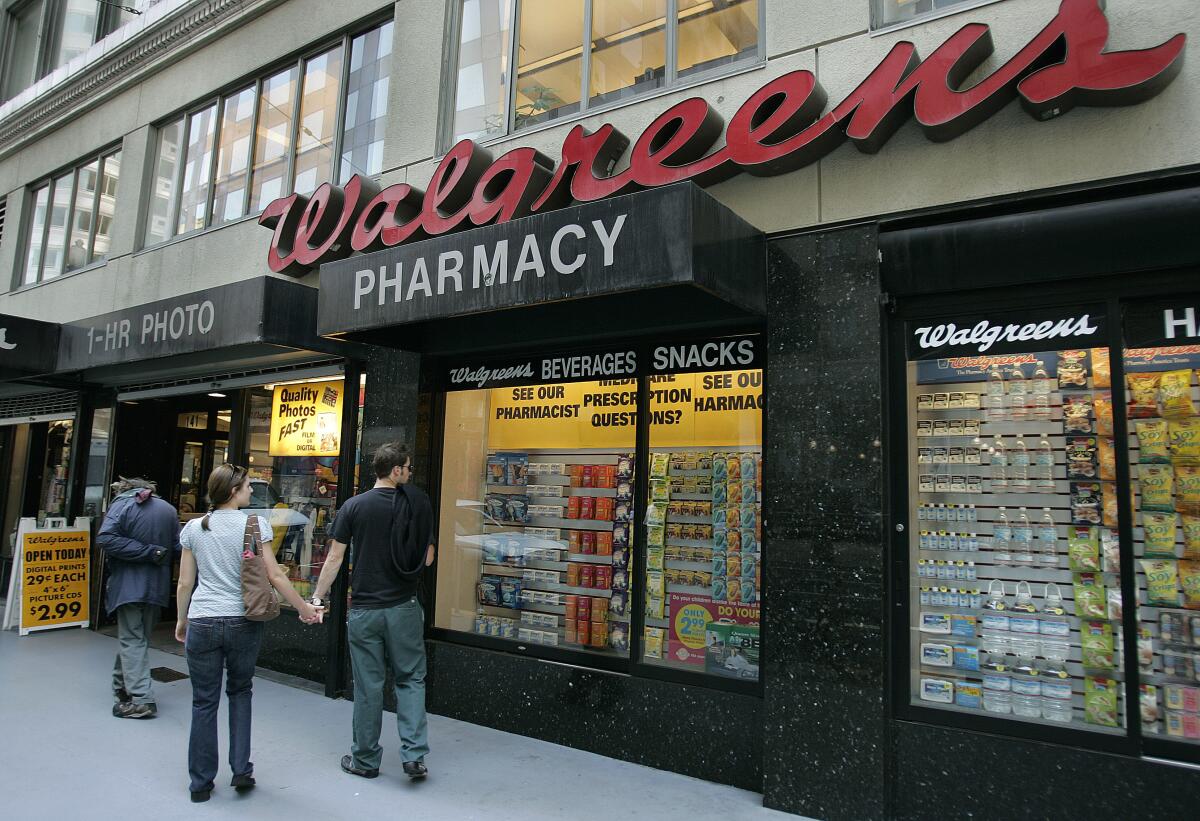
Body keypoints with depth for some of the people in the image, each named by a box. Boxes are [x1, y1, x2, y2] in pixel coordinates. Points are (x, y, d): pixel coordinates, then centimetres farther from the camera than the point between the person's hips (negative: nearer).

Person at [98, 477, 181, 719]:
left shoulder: (121, 505, -3)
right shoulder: (168, 509, 9)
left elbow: (105, 539, -18)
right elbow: (177, 548, 4)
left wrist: (146, 553, -16)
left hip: (129, 585, -4)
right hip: (158, 587, 4)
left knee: (132, 640, -1)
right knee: (140, 637, 17)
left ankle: (142, 699, -6)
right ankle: (123, 687, 30)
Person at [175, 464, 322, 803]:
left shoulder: (193, 528, 3)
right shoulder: (254, 524, -7)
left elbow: (185, 583, 7)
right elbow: (275, 576, -7)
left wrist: (181, 620, 21)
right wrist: (303, 608, 2)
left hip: (202, 623, 2)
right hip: (243, 622, -1)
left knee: (204, 702, 11)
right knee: (240, 691, 20)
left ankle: (200, 783, 21)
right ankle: (241, 769, 18)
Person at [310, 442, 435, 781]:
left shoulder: (353, 506, -4)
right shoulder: (419, 503, -6)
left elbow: (335, 558, -3)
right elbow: (427, 558, -2)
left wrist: (317, 597, 6)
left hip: (364, 609, 1)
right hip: (404, 607, 0)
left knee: (368, 686, 10)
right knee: (410, 679, 11)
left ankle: (365, 760, 23)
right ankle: (414, 755, 6)